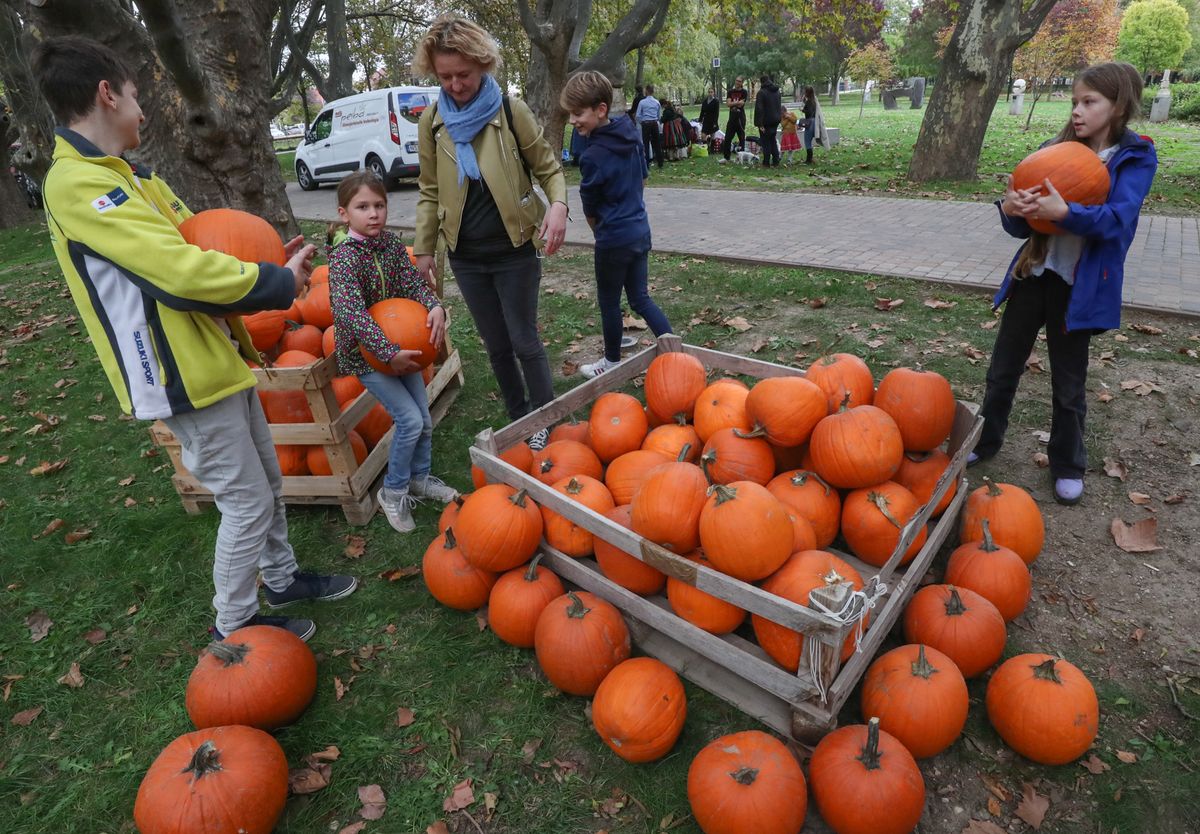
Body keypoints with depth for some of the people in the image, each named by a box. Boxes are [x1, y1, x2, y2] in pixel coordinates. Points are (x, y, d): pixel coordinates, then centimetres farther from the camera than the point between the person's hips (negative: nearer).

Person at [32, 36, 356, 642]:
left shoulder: (124, 174, 14)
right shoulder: (78, 183, -17)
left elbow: (191, 246, 15)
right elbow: (182, 272, -26)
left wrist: (268, 267, -3)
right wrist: (277, 282, -14)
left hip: (215, 360, 9)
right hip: (185, 379, -9)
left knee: (267, 484, 19)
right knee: (247, 503, 1)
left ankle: (281, 580, 38)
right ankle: (233, 625, 22)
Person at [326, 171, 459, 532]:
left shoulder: (392, 244, -1)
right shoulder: (343, 257, -21)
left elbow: (414, 283, -5)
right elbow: (352, 314, -31)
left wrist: (435, 307, -27)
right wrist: (390, 353, -37)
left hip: (400, 343, 7)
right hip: (364, 352, -6)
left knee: (424, 417, 10)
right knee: (410, 420, -11)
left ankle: (420, 478, 34)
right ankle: (393, 492, 10)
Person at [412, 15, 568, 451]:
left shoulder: (510, 109, -9)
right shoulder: (432, 121, 1)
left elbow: (549, 167, -2)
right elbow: (430, 191, 9)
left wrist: (558, 205, -23)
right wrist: (424, 248, 8)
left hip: (513, 251, -3)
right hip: (466, 256, 4)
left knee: (524, 341, 3)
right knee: (496, 346, 13)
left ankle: (545, 423, 21)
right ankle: (519, 420, 30)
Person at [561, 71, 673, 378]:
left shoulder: (593, 156, -21)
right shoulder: (630, 137, 2)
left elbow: (590, 207, -8)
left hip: (615, 240, -8)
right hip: (641, 231, 8)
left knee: (609, 303, 10)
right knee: (640, 298, 17)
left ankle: (612, 361, 27)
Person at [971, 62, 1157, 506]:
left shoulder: (1136, 158, -5)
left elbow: (1116, 220, -21)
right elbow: (1024, 226, 2)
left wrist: (1064, 212, -38)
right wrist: (1011, 210, -21)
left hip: (1079, 285, -3)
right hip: (1033, 274, 4)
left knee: (1068, 383, 9)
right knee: (1003, 368, 12)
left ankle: (1067, 466, 28)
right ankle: (985, 440, 31)